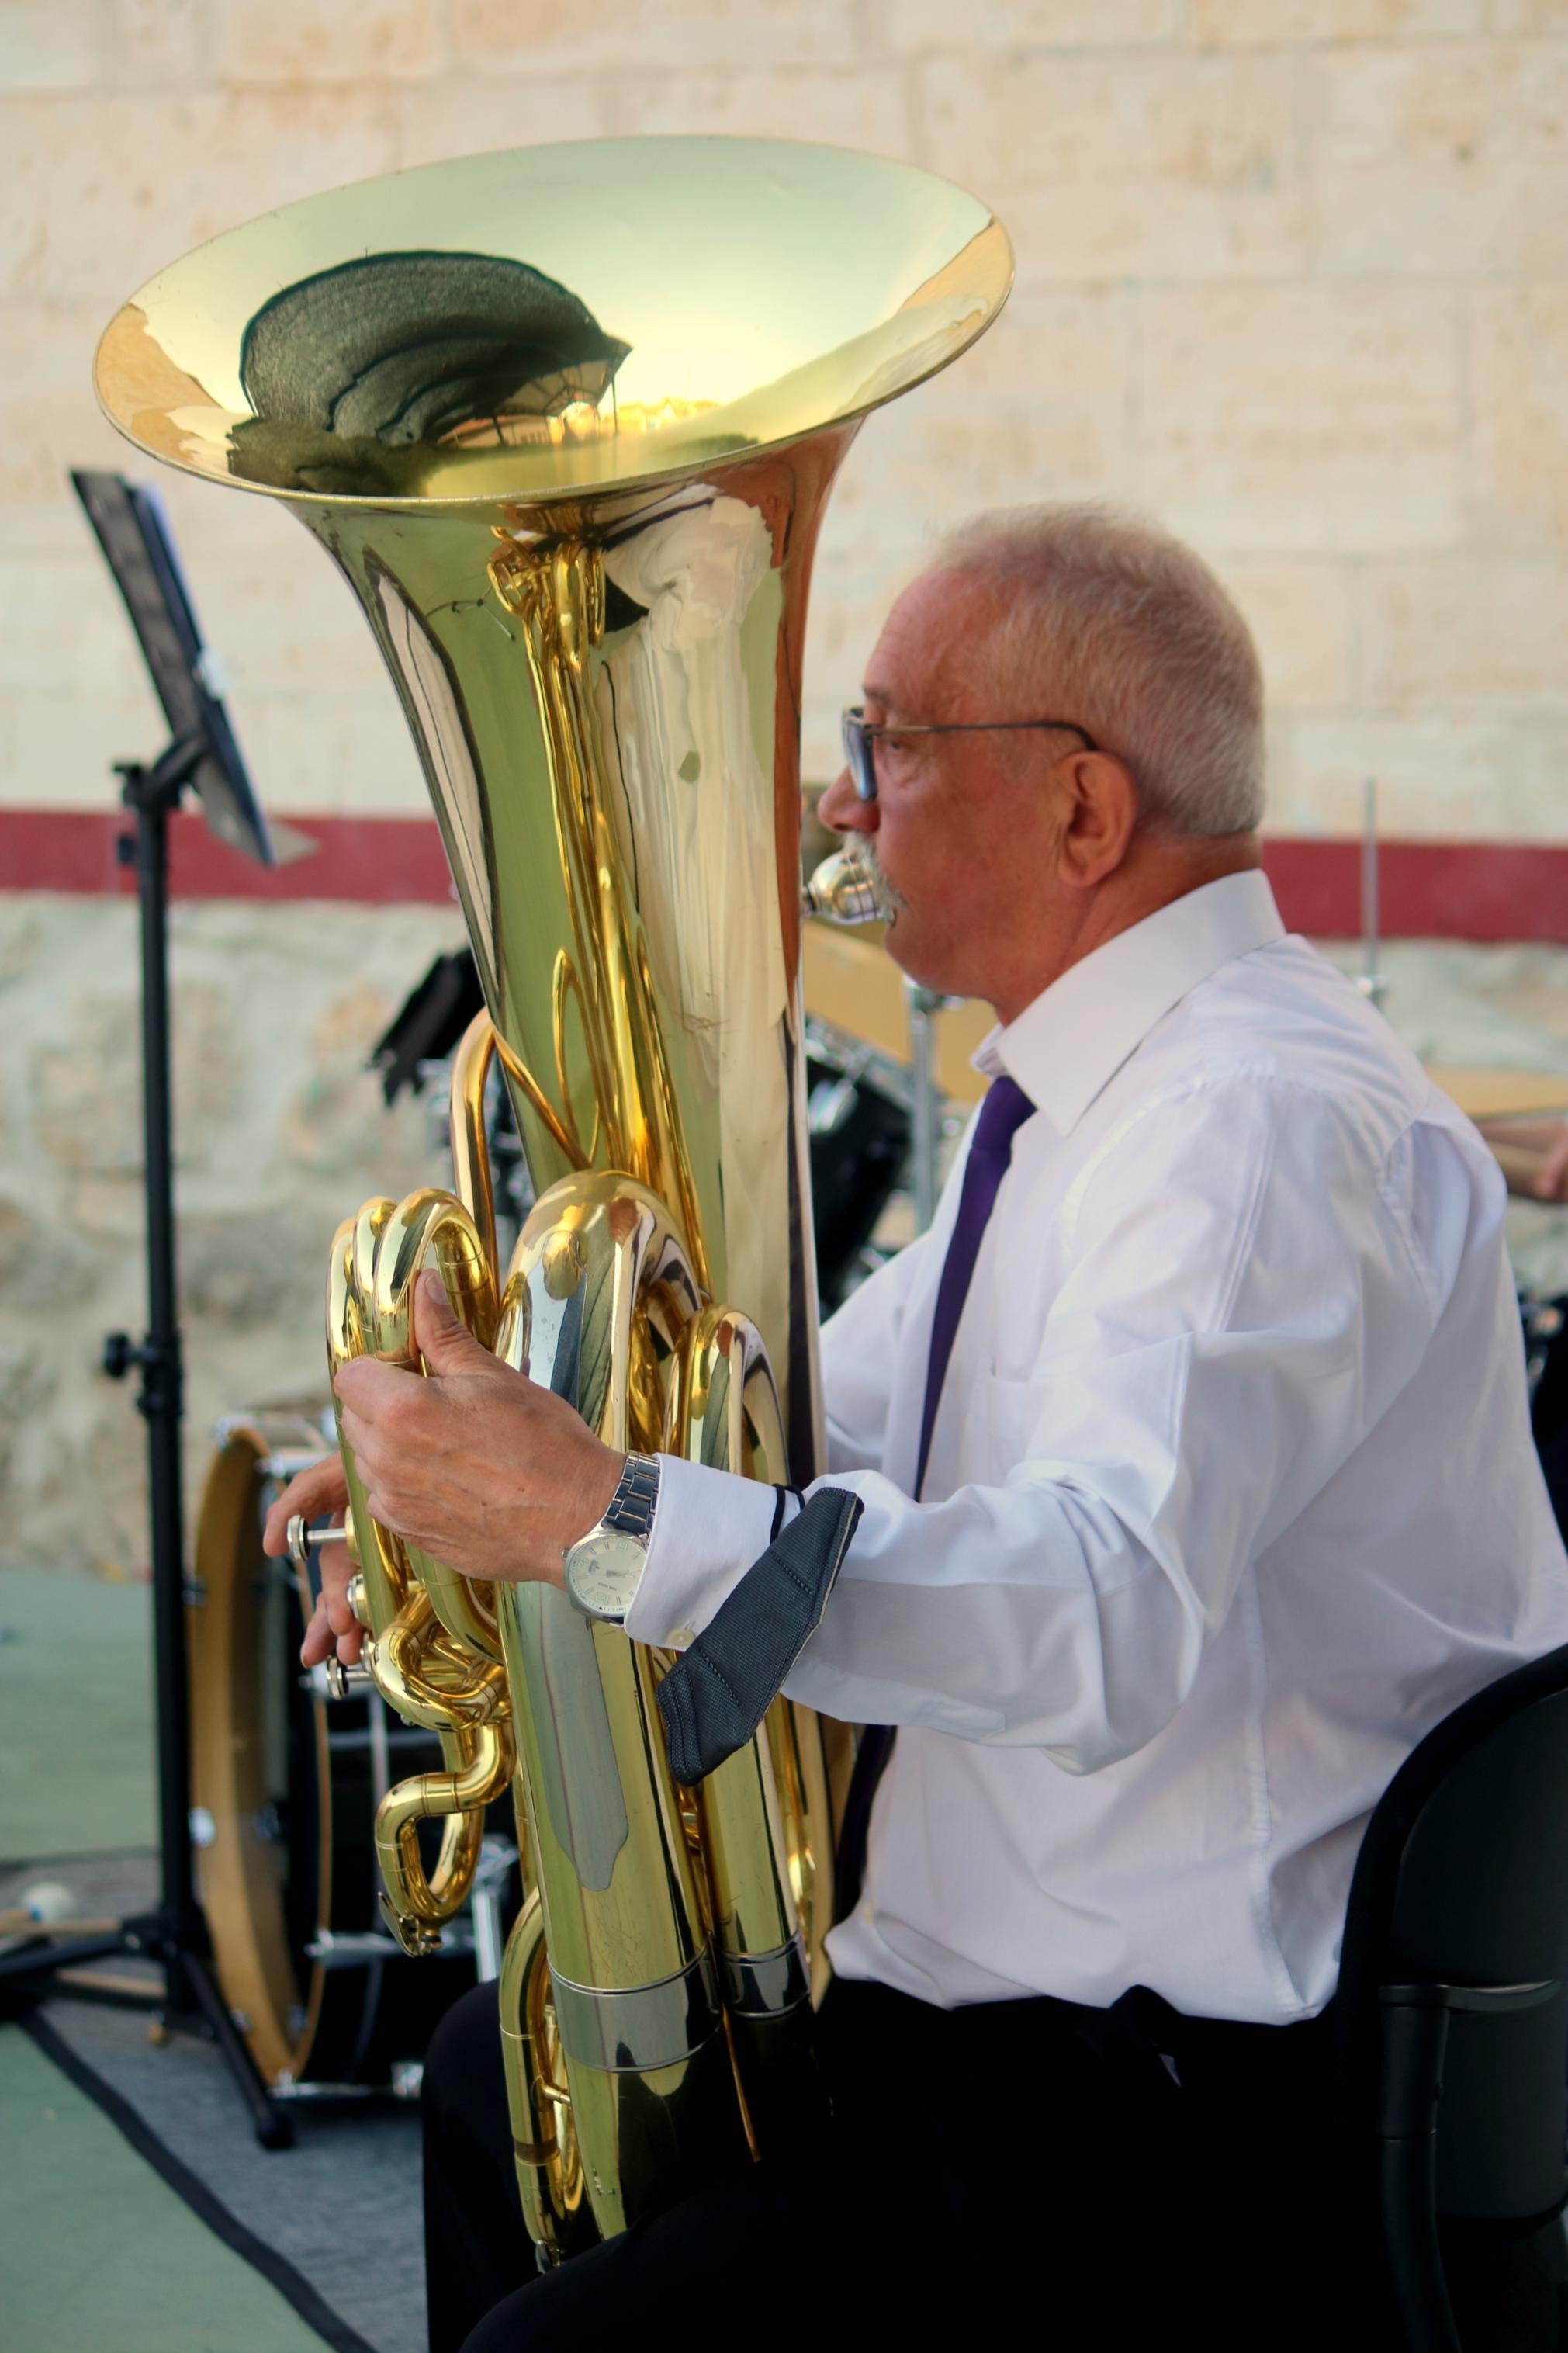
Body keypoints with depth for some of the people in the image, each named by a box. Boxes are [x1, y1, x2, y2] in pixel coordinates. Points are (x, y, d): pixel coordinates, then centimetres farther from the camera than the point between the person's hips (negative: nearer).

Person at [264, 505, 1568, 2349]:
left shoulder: (1272, 1123, -24)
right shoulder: (1083, 1087, 11)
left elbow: (1105, 1617, -39)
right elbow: (836, 1405, 22)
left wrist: (598, 1517, -42)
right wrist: (475, 1467, 4)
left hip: (1206, 2121, -11)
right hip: (1016, 1989, 11)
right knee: (504, 2075, 23)